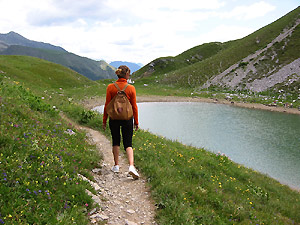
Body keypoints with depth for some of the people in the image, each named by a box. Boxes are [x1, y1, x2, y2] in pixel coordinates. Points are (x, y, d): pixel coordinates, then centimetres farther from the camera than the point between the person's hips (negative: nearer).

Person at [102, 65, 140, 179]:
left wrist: (104, 120, 7)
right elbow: (134, 106, -2)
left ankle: (116, 166, 24)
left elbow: (107, 105, -3)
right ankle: (131, 166, -12)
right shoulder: (131, 88, -7)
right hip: (127, 118, -1)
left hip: (114, 118, 1)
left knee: (116, 141, 17)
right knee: (128, 143, 5)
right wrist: (136, 122, 7)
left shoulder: (110, 87, -5)